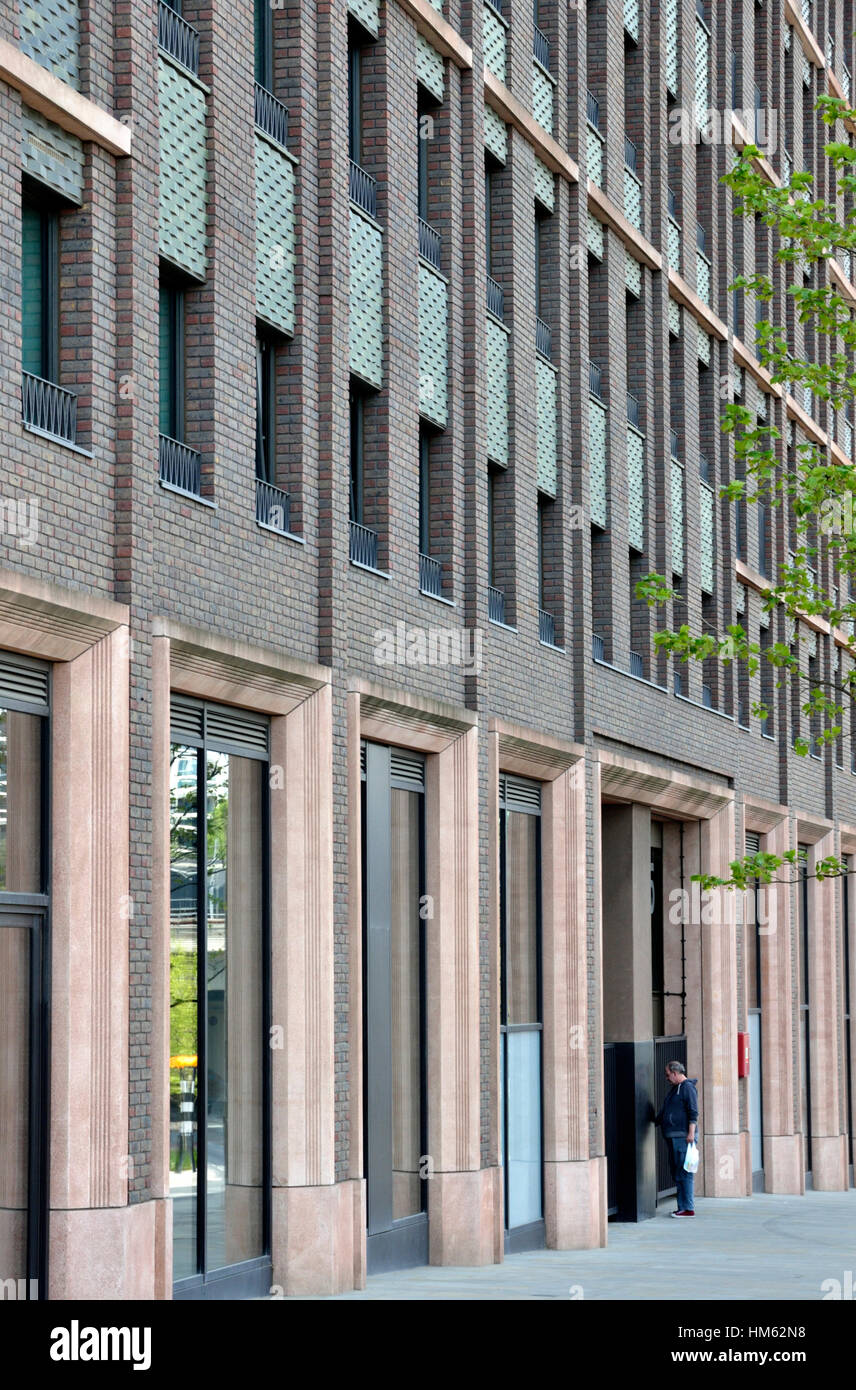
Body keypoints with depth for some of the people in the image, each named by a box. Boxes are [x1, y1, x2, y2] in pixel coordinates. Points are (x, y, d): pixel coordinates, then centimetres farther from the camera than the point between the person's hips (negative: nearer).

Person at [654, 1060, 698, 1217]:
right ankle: (683, 1206, 11)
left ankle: (688, 1208, -9)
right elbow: (664, 1111, 29)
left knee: (684, 1173, -9)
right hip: (672, 1137, 10)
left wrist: (691, 1132, -21)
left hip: (683, 1136, -10)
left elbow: (693, 1113, -15)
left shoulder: (688, 1088, -7)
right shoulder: (673, 1089, 21)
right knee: (676, 1173, 9)